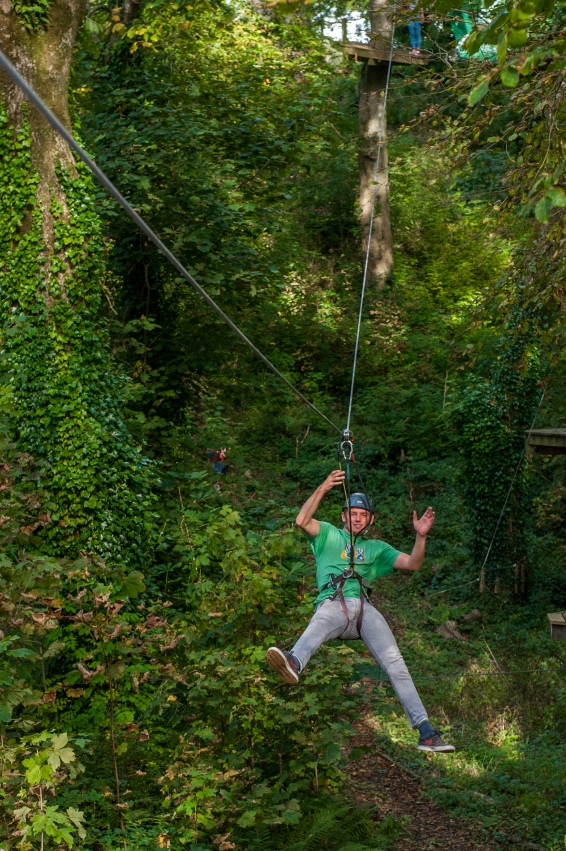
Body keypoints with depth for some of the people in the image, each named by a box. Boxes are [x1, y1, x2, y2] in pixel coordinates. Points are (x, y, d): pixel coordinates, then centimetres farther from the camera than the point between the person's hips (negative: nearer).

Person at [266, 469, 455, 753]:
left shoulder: (376, 548, 32)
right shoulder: (329, 535, 25)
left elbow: (412, 563, 19)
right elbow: (302, 521, 5)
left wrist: (421, 536, 2)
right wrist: (323, 489, -4)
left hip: (364, 608, 3)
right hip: (332, 604, -3)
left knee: (394, 662, -16)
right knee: (319, 624, -40)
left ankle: (425, 731, -20)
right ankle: (293, 662, -73)